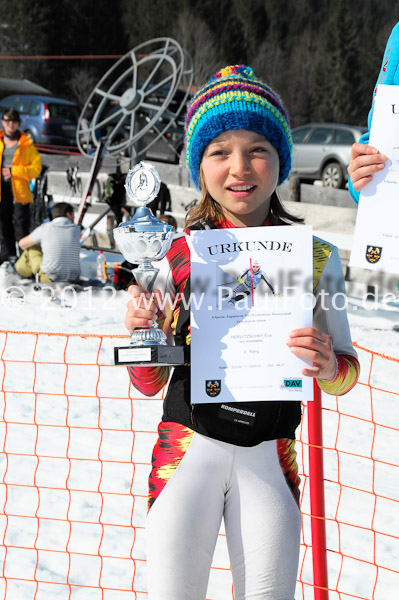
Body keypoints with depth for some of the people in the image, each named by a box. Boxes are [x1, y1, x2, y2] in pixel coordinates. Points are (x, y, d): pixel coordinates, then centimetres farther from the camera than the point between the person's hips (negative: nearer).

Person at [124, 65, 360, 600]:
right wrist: (138, 332, -16)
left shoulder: (315, 257, -1)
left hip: (270, 455, 1)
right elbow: (150, 383, 4)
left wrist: (329, 366, -16)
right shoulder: (178, 255, -2)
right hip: (189, 447, 0)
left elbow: (346, 372, 6)